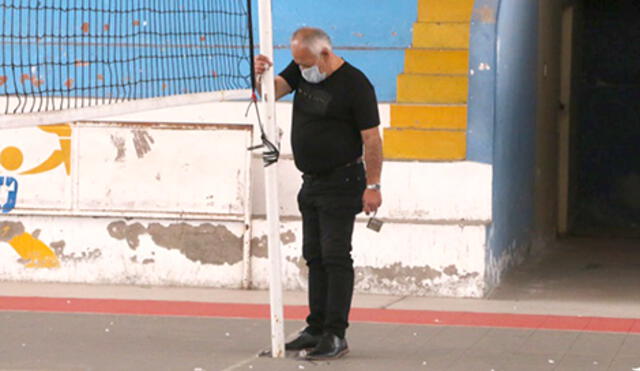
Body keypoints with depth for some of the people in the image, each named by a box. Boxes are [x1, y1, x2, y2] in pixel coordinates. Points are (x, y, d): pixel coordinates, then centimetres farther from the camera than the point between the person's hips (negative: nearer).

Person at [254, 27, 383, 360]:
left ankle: (335, 336, -9)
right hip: (312, 182, 8)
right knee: (315, 257, 11)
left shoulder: (354, 84, -15)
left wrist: (373, 185, -17)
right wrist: (260, 75, -20)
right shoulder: (302, 71, 7)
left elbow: (371, 138, -15)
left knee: (335, 257, -9)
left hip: (341, 183, -8)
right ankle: (316, 329, 18)